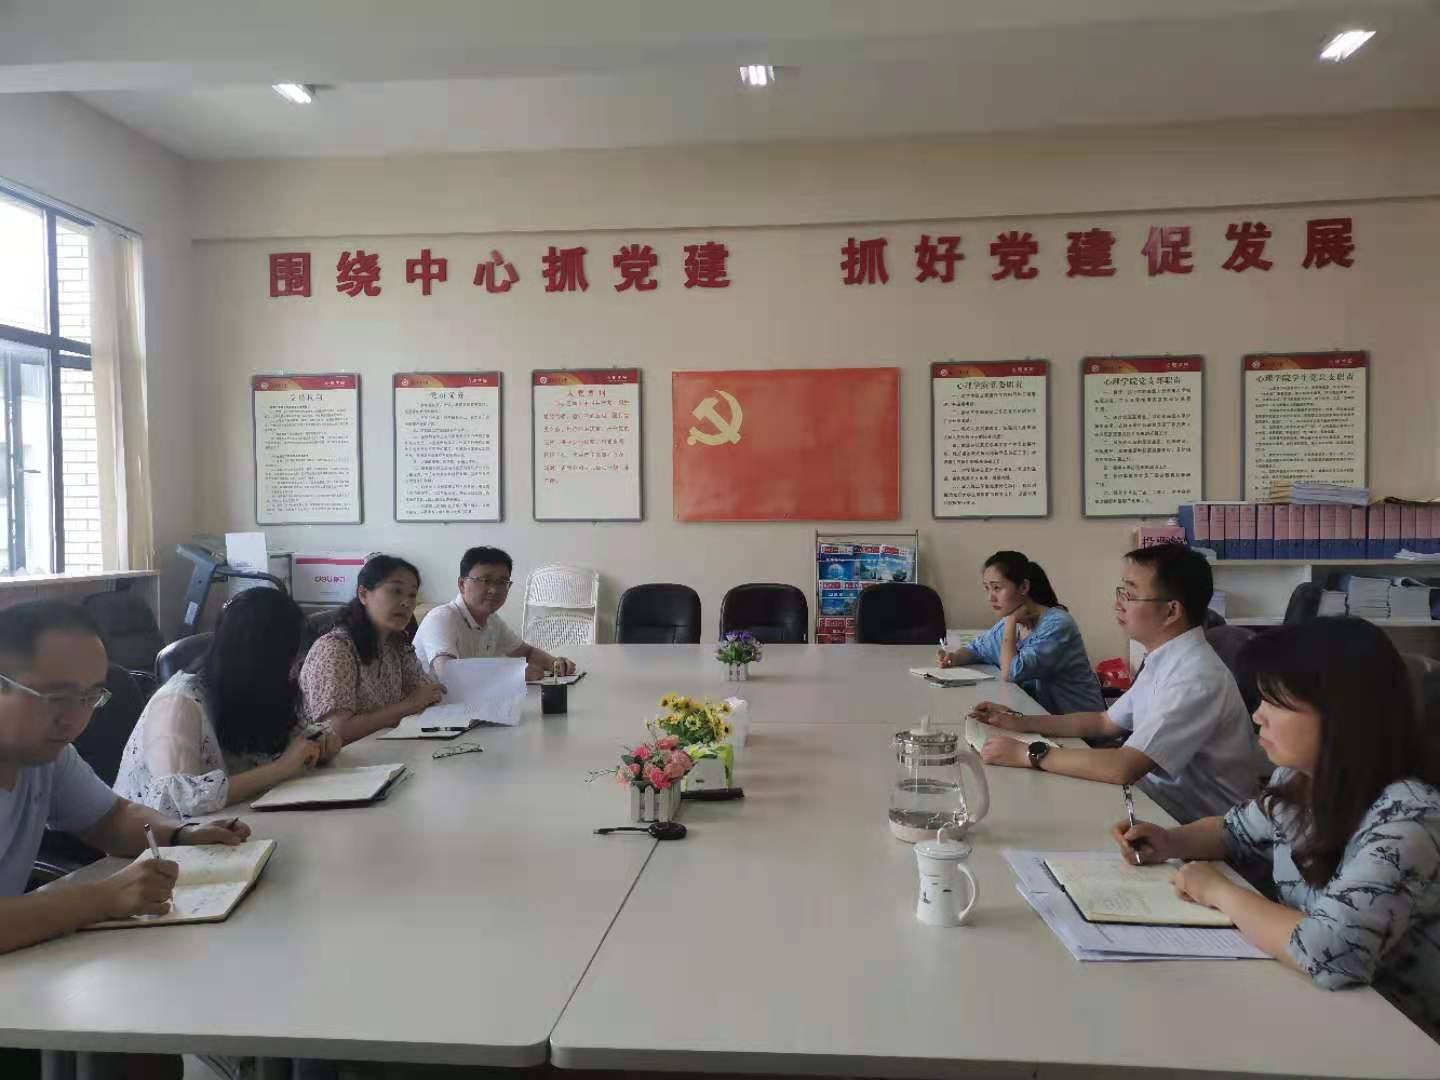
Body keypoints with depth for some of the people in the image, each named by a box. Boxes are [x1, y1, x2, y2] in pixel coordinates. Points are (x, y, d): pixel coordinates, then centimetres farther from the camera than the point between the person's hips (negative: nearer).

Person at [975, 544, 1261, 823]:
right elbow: (1106, 722, 18)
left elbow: (1123, 768, -30)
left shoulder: (1196, 677, -25)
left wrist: (1029, 754, -20)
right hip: (1161, 802, 8)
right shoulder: (1162, 662, 4)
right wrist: (1021, 722, 12)